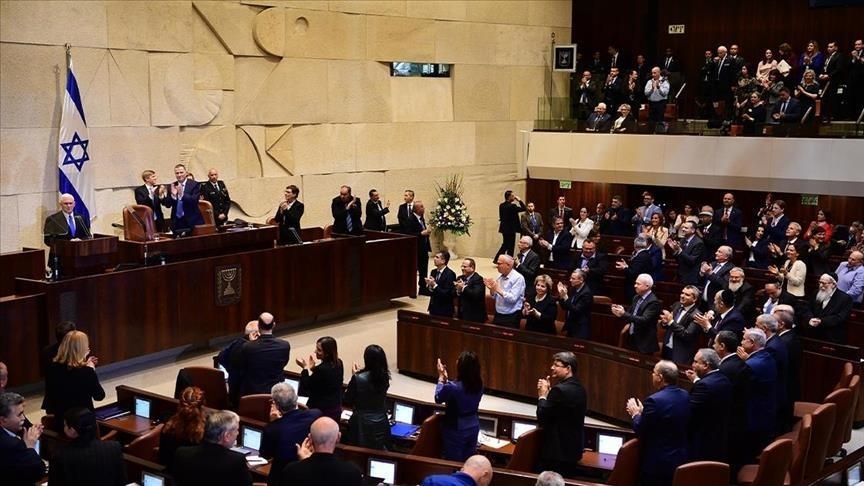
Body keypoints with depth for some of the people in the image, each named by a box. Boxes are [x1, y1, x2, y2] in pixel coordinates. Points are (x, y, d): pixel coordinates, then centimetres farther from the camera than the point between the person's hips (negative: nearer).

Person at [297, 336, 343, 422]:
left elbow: (305, 386, -13)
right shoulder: (338, 364, 0)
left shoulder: (321, 369, -25)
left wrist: (306, 368, -3)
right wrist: (313, 368, 7)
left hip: (321, 410, -8)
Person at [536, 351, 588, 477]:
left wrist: (542, 395, -5)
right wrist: (548, 391, 7)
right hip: (573, 449, 9)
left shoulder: (560, 389, -21)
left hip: (557, 453, -9)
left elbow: (542, 418, -18)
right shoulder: (579, 388, 9)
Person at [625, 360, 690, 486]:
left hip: (658, 463, -7)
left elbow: (640, 432, -14)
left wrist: (635, 414, 3)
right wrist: (642, 412, 14)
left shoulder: (655, 400, -23)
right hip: (681, 459, 8)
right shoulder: (686, 396, 2)